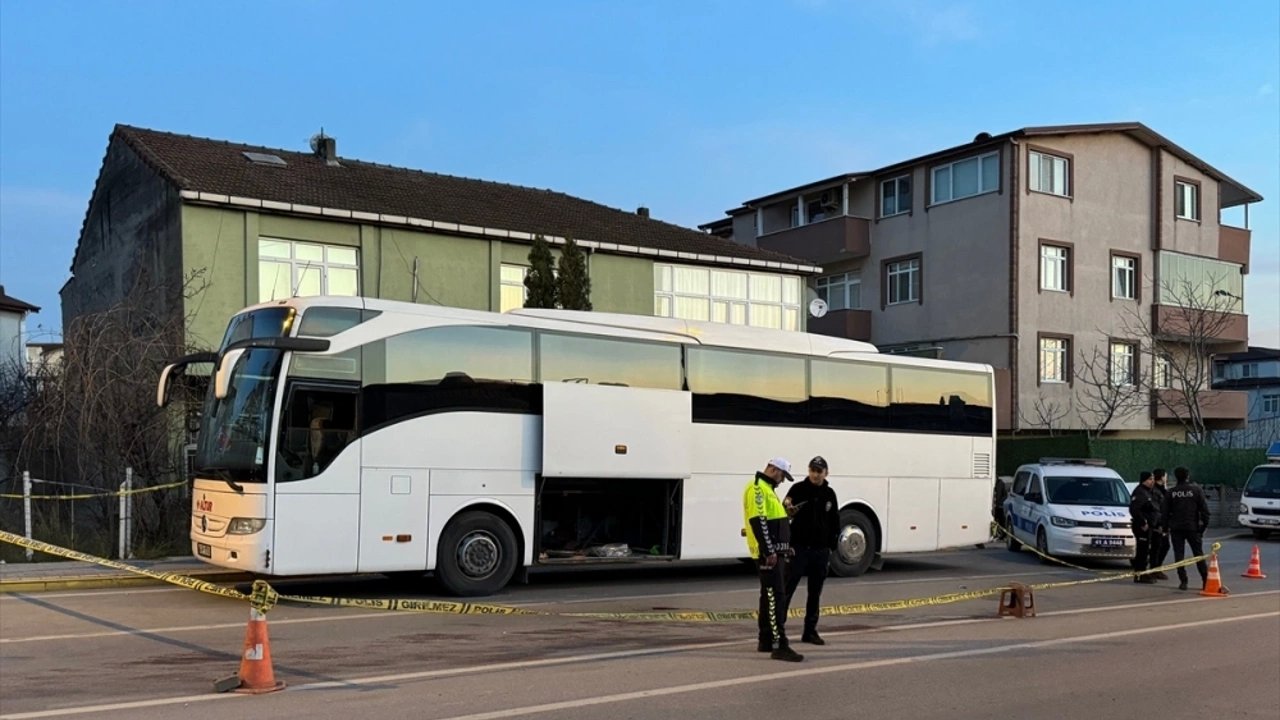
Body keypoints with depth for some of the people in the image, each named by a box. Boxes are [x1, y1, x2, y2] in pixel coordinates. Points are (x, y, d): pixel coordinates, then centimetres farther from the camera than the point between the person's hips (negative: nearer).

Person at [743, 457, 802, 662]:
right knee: (776, 597, -14)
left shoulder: (767, 489, 20)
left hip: (775, 552, 11)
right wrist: (769, 551, -25)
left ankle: (765, 641, 23)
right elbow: (758, 521, -23)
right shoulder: (758, 488, -14)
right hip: (768, 554, -11)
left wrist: (784, 547, 21)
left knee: (770, 596, 15)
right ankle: (780, 646, -16)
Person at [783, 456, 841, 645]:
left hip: (821, 550, 4)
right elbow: (784, 514, -7)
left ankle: (810, 630, 18)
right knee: (786, 589, -4)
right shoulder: (798, 489, -4)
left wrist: (831, 546, 8)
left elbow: (835, 522, 15)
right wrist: (787, 508, -29)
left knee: (815, 593, 10)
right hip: (799, 548, -4)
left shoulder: (829, 494, 9)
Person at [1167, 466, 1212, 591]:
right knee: (1198, 554, 7)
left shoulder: (1171, 492, 0)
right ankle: (1206, 580, 5)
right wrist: (1204, 524, 3)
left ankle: (1183, 581, -3)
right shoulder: (1196, 490, -3)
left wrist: (1166, 527, 14)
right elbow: (1204, 509, -5)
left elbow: (1166, 511, 4)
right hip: (1193, 527, 0)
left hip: (1176, 528, 0)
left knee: (1179, 555, 3)